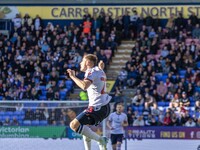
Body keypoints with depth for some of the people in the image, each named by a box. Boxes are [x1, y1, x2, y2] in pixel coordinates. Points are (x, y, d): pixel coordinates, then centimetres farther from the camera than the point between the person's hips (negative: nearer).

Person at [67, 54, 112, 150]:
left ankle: (100, 140, -19)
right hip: (105, 106, 11)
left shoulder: (91, 71, -10)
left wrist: (73, 76, -21)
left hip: (97, 107, -11)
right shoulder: (99, 70, 19)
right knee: (85, 125, 29)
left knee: (74, 125, -18)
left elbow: (84, 86, -31)